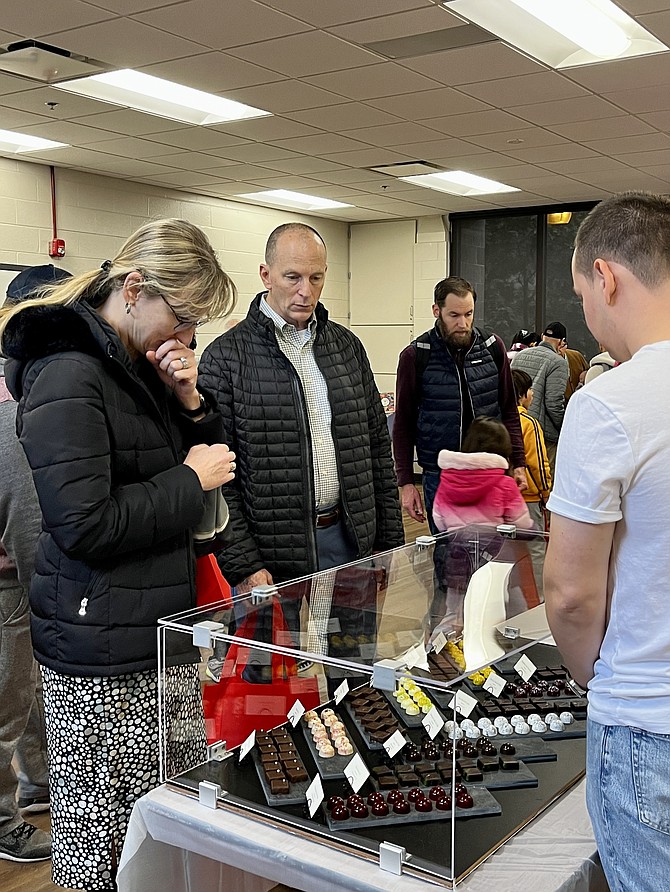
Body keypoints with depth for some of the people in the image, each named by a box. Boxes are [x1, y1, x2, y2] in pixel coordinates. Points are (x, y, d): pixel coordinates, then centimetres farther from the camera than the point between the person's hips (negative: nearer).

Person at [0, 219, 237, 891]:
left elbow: (204, 458, 19)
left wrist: (191, 404, 0)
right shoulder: (70, 375, -15)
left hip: (164, 628, 9)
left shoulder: (141, 365, 13)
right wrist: (191, 480, -14)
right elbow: (84, 525, -23)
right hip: (102, 660, -8)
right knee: (104, 831, 3)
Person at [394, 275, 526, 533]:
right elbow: (403, 423, 0)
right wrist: (406, 482, -4)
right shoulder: (415, 356, -4)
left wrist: (518, 463, 4)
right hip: (439, 475, -2)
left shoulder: (493, 347, 2)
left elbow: (509, 410, 10)